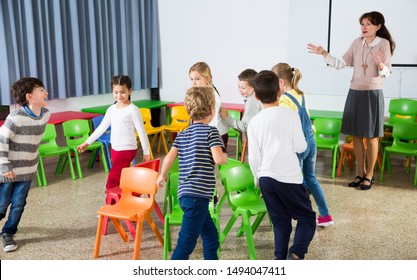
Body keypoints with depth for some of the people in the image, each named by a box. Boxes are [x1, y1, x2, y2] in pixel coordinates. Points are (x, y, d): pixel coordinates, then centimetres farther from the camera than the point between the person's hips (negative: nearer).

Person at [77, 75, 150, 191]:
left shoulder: (133, 110, -11)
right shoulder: (111, 109, 8)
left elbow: (141, 132, -10)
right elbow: (101, 128, 16)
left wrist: (146, 152, -8)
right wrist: (87, 143, 15)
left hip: (127, 150, -7)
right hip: (115, 149, 7)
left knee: (111, 183, -10)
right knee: (122, 180, 12)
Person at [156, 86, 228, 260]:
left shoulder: (182, 135, 14)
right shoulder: (210, 131, -5)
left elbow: (169, 157, 4)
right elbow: (218, 159, -17)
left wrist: (162, 176, 20)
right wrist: (225, 156, 5)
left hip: (185, 193, 8)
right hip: (197, 195, -8)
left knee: (211, 236, 21)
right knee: (186, 244, -5)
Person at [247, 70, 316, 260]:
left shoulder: (254, 122, 1)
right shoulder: (290, 114, -7)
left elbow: (254, 157, 3)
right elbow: (300, 147, -7)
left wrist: (257, 180, 17)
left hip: (266, 178, 3)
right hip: (289, 177, -3)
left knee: (280, 222, 16)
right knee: (307, 217, 10)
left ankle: (280, 259, 15)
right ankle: (296, 253, -10)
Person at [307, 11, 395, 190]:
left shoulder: (384, 43, -7)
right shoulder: (357, 43, 5)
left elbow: (386, 73, -12)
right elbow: (341, 63, 2)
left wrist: (380, 64, -32)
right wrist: (324, 54, -8)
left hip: (373, 94, -4)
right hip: (355, 93, 4)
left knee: (371, 136, 3)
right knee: (356, 135, 9)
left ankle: (369, 174, 16)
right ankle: (360, 172, 22)